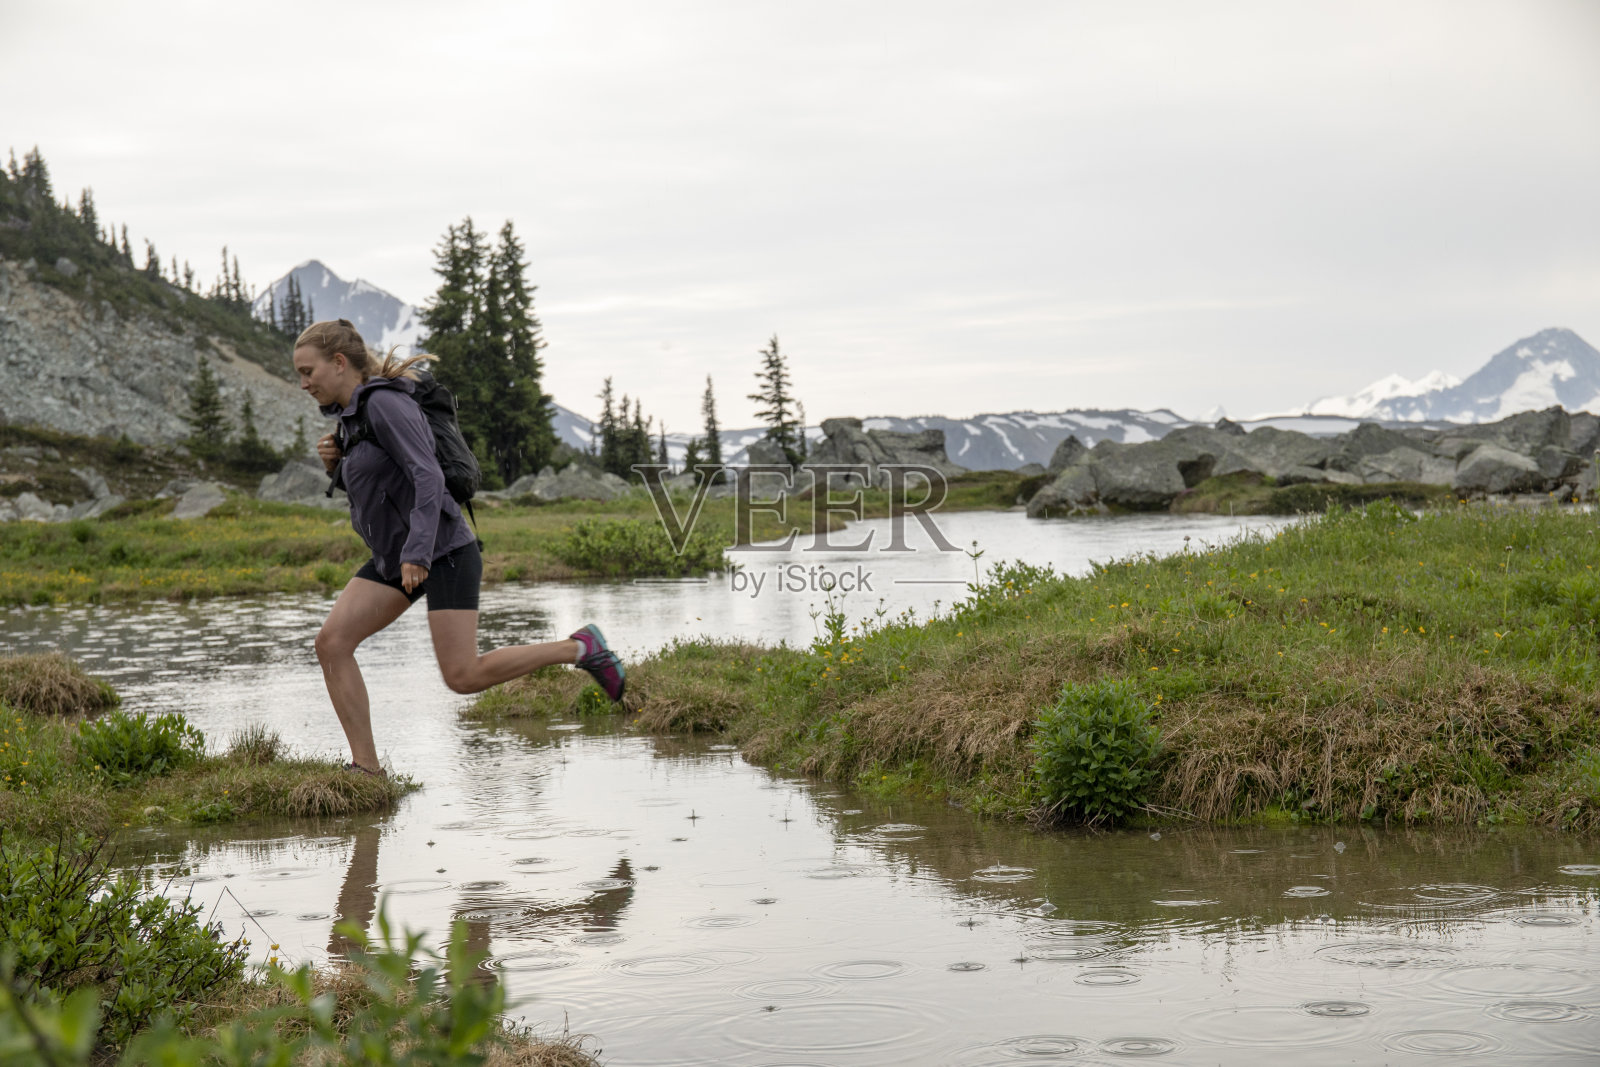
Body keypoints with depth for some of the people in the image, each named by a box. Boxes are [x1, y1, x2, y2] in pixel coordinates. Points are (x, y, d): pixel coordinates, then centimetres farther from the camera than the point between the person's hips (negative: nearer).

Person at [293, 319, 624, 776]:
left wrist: (417, 553, -33)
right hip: (394, 557, 9)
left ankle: (580, 648, 3)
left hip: (442, 551, -9)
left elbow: (428, 478, -25)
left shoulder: (386, 404, -17)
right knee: (331, 643, -6)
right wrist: (335, 460, 4)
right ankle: (365, 766, -5)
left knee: (463, 676, -13)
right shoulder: (351, 413, 11)